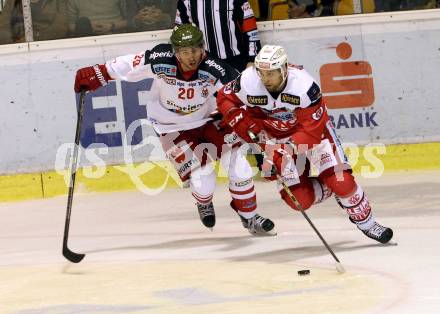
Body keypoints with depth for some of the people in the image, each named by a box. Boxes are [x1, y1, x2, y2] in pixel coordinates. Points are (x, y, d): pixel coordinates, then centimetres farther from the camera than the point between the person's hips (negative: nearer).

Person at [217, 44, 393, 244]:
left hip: (312, 129, -2)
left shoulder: (304, 86, -33)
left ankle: (365, 222, 8)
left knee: (341, 180, -14)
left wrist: (290, 148, -41)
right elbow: (225, 99, -7)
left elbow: (312, 129, -30)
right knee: (299, 198, -8)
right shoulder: (248, 83, -26)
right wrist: (248, 128, -18)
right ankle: (330, 189, 21)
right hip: (275, 136, 2)